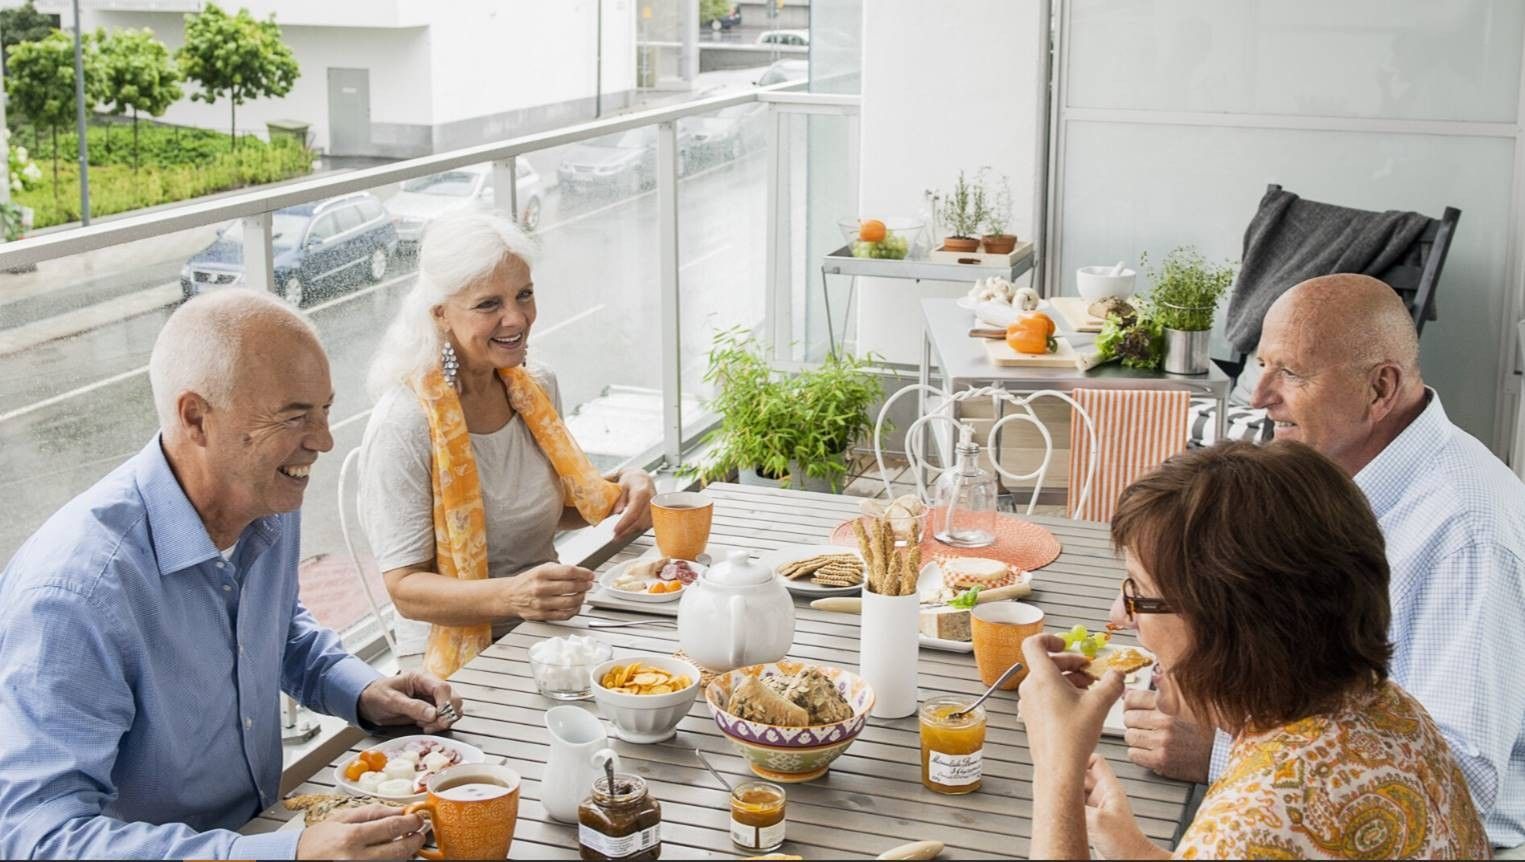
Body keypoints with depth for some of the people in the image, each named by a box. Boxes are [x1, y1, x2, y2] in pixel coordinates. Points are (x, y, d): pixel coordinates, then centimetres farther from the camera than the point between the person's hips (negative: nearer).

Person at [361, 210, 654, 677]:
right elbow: (406, 589, -17)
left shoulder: (537, 388, 5)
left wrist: (621, 491, 2)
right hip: (458, 660, -7)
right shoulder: (404, 424, -17)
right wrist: (511, 596, -34)